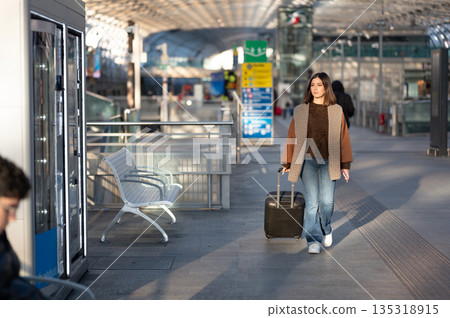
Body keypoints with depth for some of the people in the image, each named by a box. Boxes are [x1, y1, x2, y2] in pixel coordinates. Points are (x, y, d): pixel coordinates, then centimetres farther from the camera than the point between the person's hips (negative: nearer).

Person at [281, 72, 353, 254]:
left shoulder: (336, 111, 5)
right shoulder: (300, 111, 5)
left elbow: (343, 138, 7)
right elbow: (292, 137, 9)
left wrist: (345, 165, 5)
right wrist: (287, 163, 8)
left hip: (328, 163, 0)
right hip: (307, 162, 0)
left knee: (327, 200, -6)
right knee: (311, 202, -5)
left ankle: (326, 229, 23)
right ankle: (314, 241, 3)